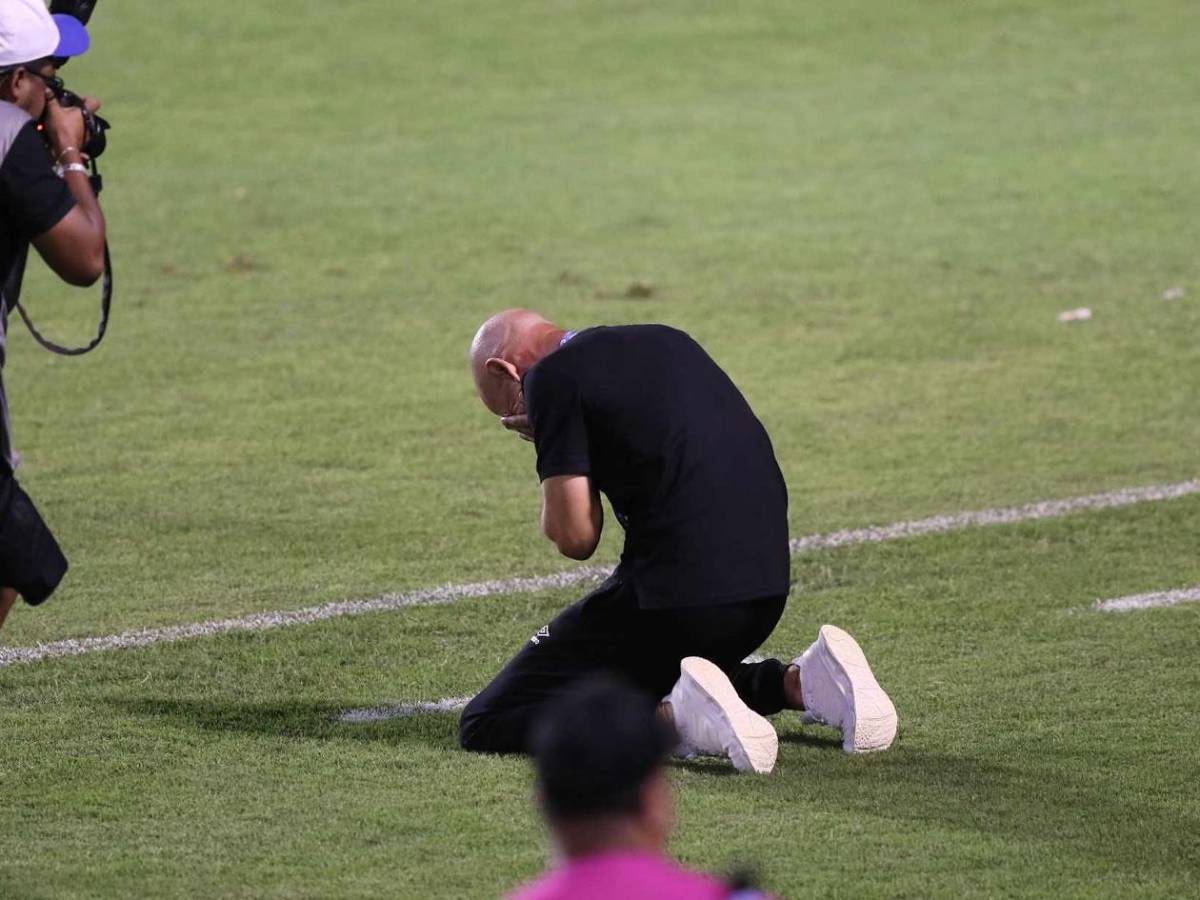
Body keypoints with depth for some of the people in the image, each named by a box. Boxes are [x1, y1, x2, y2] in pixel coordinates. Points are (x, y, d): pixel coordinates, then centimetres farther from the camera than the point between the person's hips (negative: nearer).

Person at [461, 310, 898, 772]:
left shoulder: (553, 377, -4)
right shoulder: (665, 341, 21)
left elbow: (575, 538, -9)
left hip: (672, 591, -8)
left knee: (486, 724, -3)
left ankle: (673, 716, -22)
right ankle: (800, 682, 11)